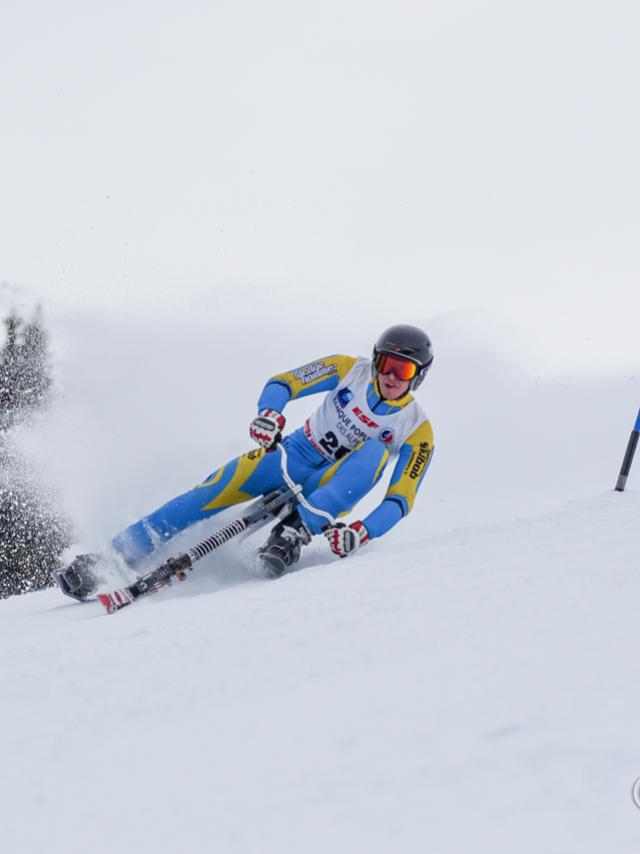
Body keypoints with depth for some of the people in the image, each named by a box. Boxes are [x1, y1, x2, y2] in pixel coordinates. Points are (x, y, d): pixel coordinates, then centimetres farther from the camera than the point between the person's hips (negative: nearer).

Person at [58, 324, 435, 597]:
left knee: (375, 450, -32)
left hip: (331, 489, -1)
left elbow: (401, 499, -15)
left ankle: (295, 534, -45)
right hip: (292, 454, 2)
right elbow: (283, 383, -8)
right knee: (216, 492, -25)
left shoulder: (418, 431, -9)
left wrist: (365, 531, -35)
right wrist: (269, 412, -32)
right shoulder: (351, 369, -4)